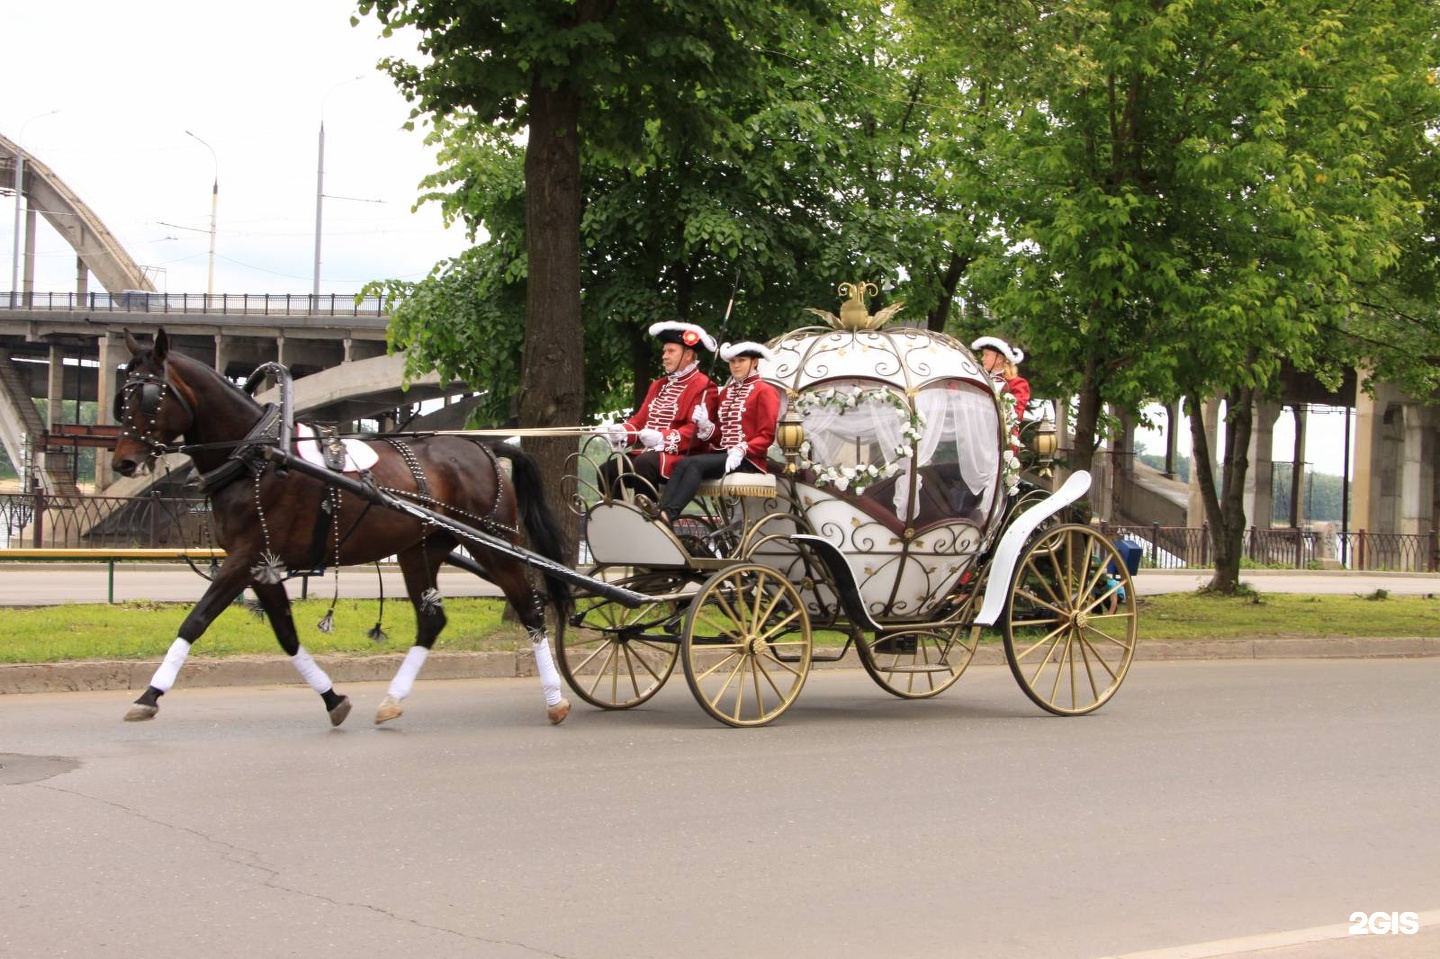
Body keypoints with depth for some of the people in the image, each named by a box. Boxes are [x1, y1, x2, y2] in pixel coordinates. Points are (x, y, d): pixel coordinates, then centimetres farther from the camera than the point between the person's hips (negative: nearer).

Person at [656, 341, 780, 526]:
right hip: (721, 454, 6)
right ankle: (661, 513, -42)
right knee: (683, 464, -26)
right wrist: (705, 424, -3)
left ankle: (667, 517, -44)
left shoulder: (765, 392, 2)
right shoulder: (726, 392, 23)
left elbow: (766, 436, -5)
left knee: (693, 463, -31)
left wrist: (742, 450, -21)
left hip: (747, 459, -6)